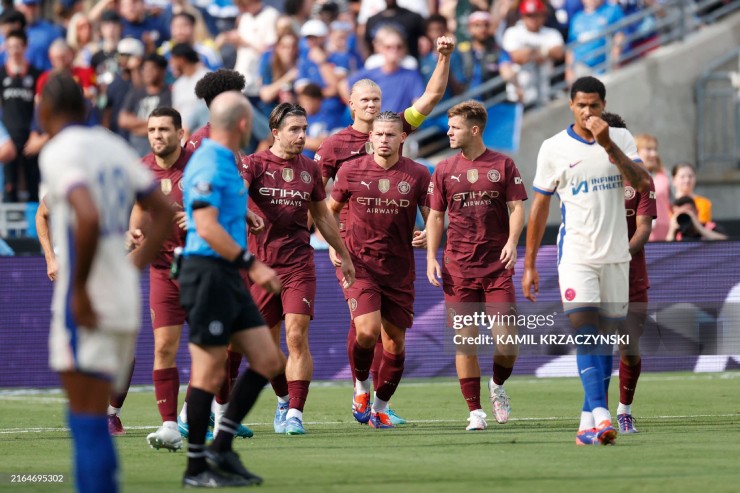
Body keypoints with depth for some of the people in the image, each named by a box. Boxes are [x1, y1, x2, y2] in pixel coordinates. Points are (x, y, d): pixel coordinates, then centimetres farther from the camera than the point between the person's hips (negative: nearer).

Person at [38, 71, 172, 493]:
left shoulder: (59, 153, -11)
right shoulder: (114, 146, 13)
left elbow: (89, 218, -27)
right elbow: (164, 212, 16)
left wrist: (80, 289, -19)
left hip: (87, 309, -8)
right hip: (126, 303, 8)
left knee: (88, 422, -8)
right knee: (94, 419, 16)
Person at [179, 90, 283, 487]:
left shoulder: (225, 163, 16)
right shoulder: (208, 166, -15)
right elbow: (207, 228, -23)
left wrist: (251, 267, 25)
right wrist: (252, 264, -24)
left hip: (228, 277, 10)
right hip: (207, 273, -10)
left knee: (268, 361, 7)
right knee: (209, 374, -5)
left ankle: (221, 448, 11)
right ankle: (196, 468, 3)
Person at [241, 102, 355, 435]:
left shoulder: (309, 169, 10)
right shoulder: (254, 164, -1)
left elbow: (322, 216, 22)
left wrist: (344, 255, 26)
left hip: (299, 266, 1)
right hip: (261, 266, -1)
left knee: (297, 337, -13)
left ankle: (294, 414, -13)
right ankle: (284, 400, 32)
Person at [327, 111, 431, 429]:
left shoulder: (418, 175, 0)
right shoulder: (351, 171, 0)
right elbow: (331, 210, 14)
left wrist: (427, 237, -16)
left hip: (399, 269, 2)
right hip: (359, 265, -2)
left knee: (395, 342, 5)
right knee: (367, 330, -21)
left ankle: (380, 408, 24)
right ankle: (361, 387, 7)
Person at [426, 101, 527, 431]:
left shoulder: (503, 165, 3)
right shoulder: (444, 170, 8)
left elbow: (516, 207, 0)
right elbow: (435, 216, 10)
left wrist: (512, 242, -17)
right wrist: (431, 257, -1)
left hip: (497, 265, -1)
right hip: (458, 267, 1)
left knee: (506, 337, -8)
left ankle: (498, 386, 22)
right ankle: (475, 410, 4)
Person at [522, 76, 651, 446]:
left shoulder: (621, 139, 5)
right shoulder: (554, 148, 1)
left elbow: (643, 184, -10)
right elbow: (539, 207, 6)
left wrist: (609, 146, -19)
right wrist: (529, 265, 5)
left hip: (616, 256, 3)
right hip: (576, 256, -3)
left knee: (604, 338, 6)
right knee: (586, 334, -18)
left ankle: (588, 421, 15)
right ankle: (600, 416, -29)